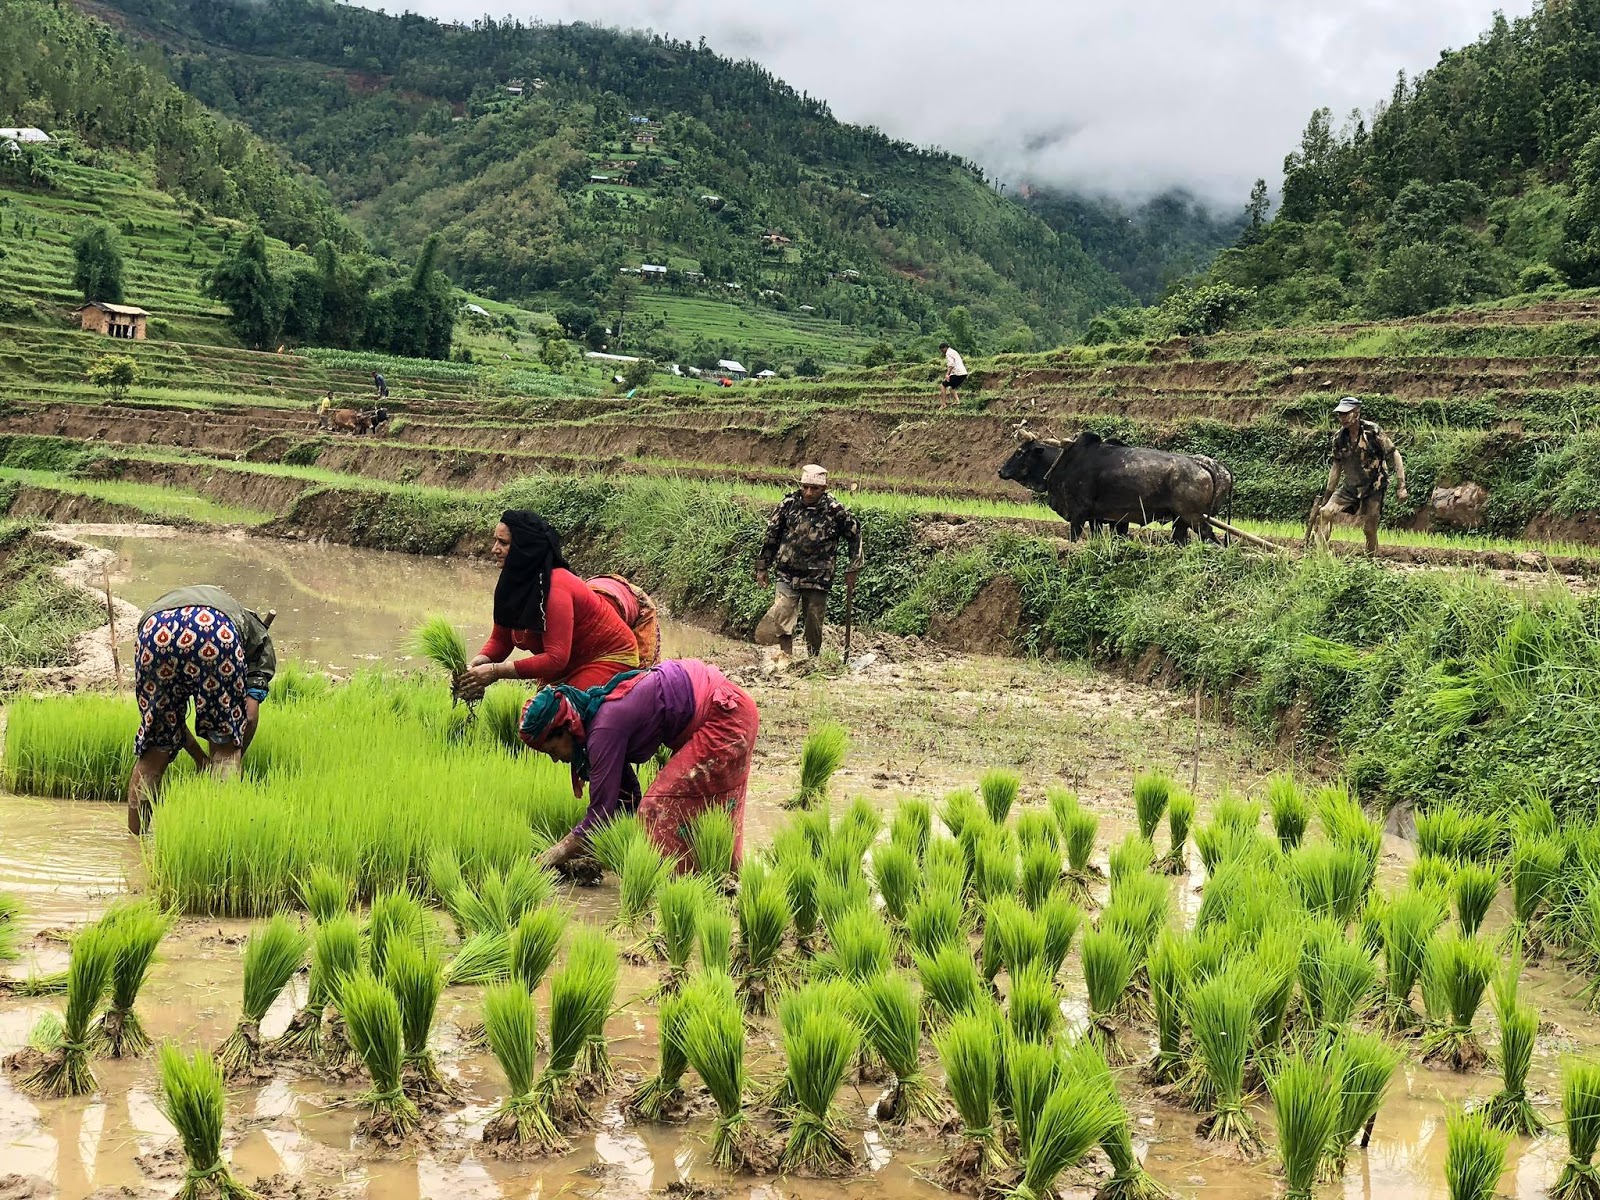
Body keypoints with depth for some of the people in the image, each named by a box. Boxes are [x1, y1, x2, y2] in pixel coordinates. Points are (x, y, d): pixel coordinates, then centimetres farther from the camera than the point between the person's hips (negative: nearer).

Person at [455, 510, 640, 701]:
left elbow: (555, 658, -34)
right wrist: (478, 663, -20)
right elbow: (500, 639, 2)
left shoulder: (554, 587, -29)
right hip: (573, 662, 8)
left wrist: (495, 671, -35)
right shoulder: (513, 581, -4)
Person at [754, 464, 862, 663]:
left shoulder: (835, 511, -7)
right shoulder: (789, 504, -2)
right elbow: (771, 536, 8)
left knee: (814, 624, 6)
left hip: (818, 579, -1)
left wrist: (852, 569, 7)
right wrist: (762, 567, 11)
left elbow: (855, 535, 7)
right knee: (781, 617, -14)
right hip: (788, 575, 1)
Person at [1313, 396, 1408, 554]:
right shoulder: (1339, 437, -2)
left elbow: (1395, 456, -11)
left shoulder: (1373, 432, -17)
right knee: (1325, 512, -12)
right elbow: (1336, 466, 9)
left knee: (1370, 529, -2)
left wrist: (1400, 486, -14)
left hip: (1373, 488, -4)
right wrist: (1327, 495, 10)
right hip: (1349, 487, 4)